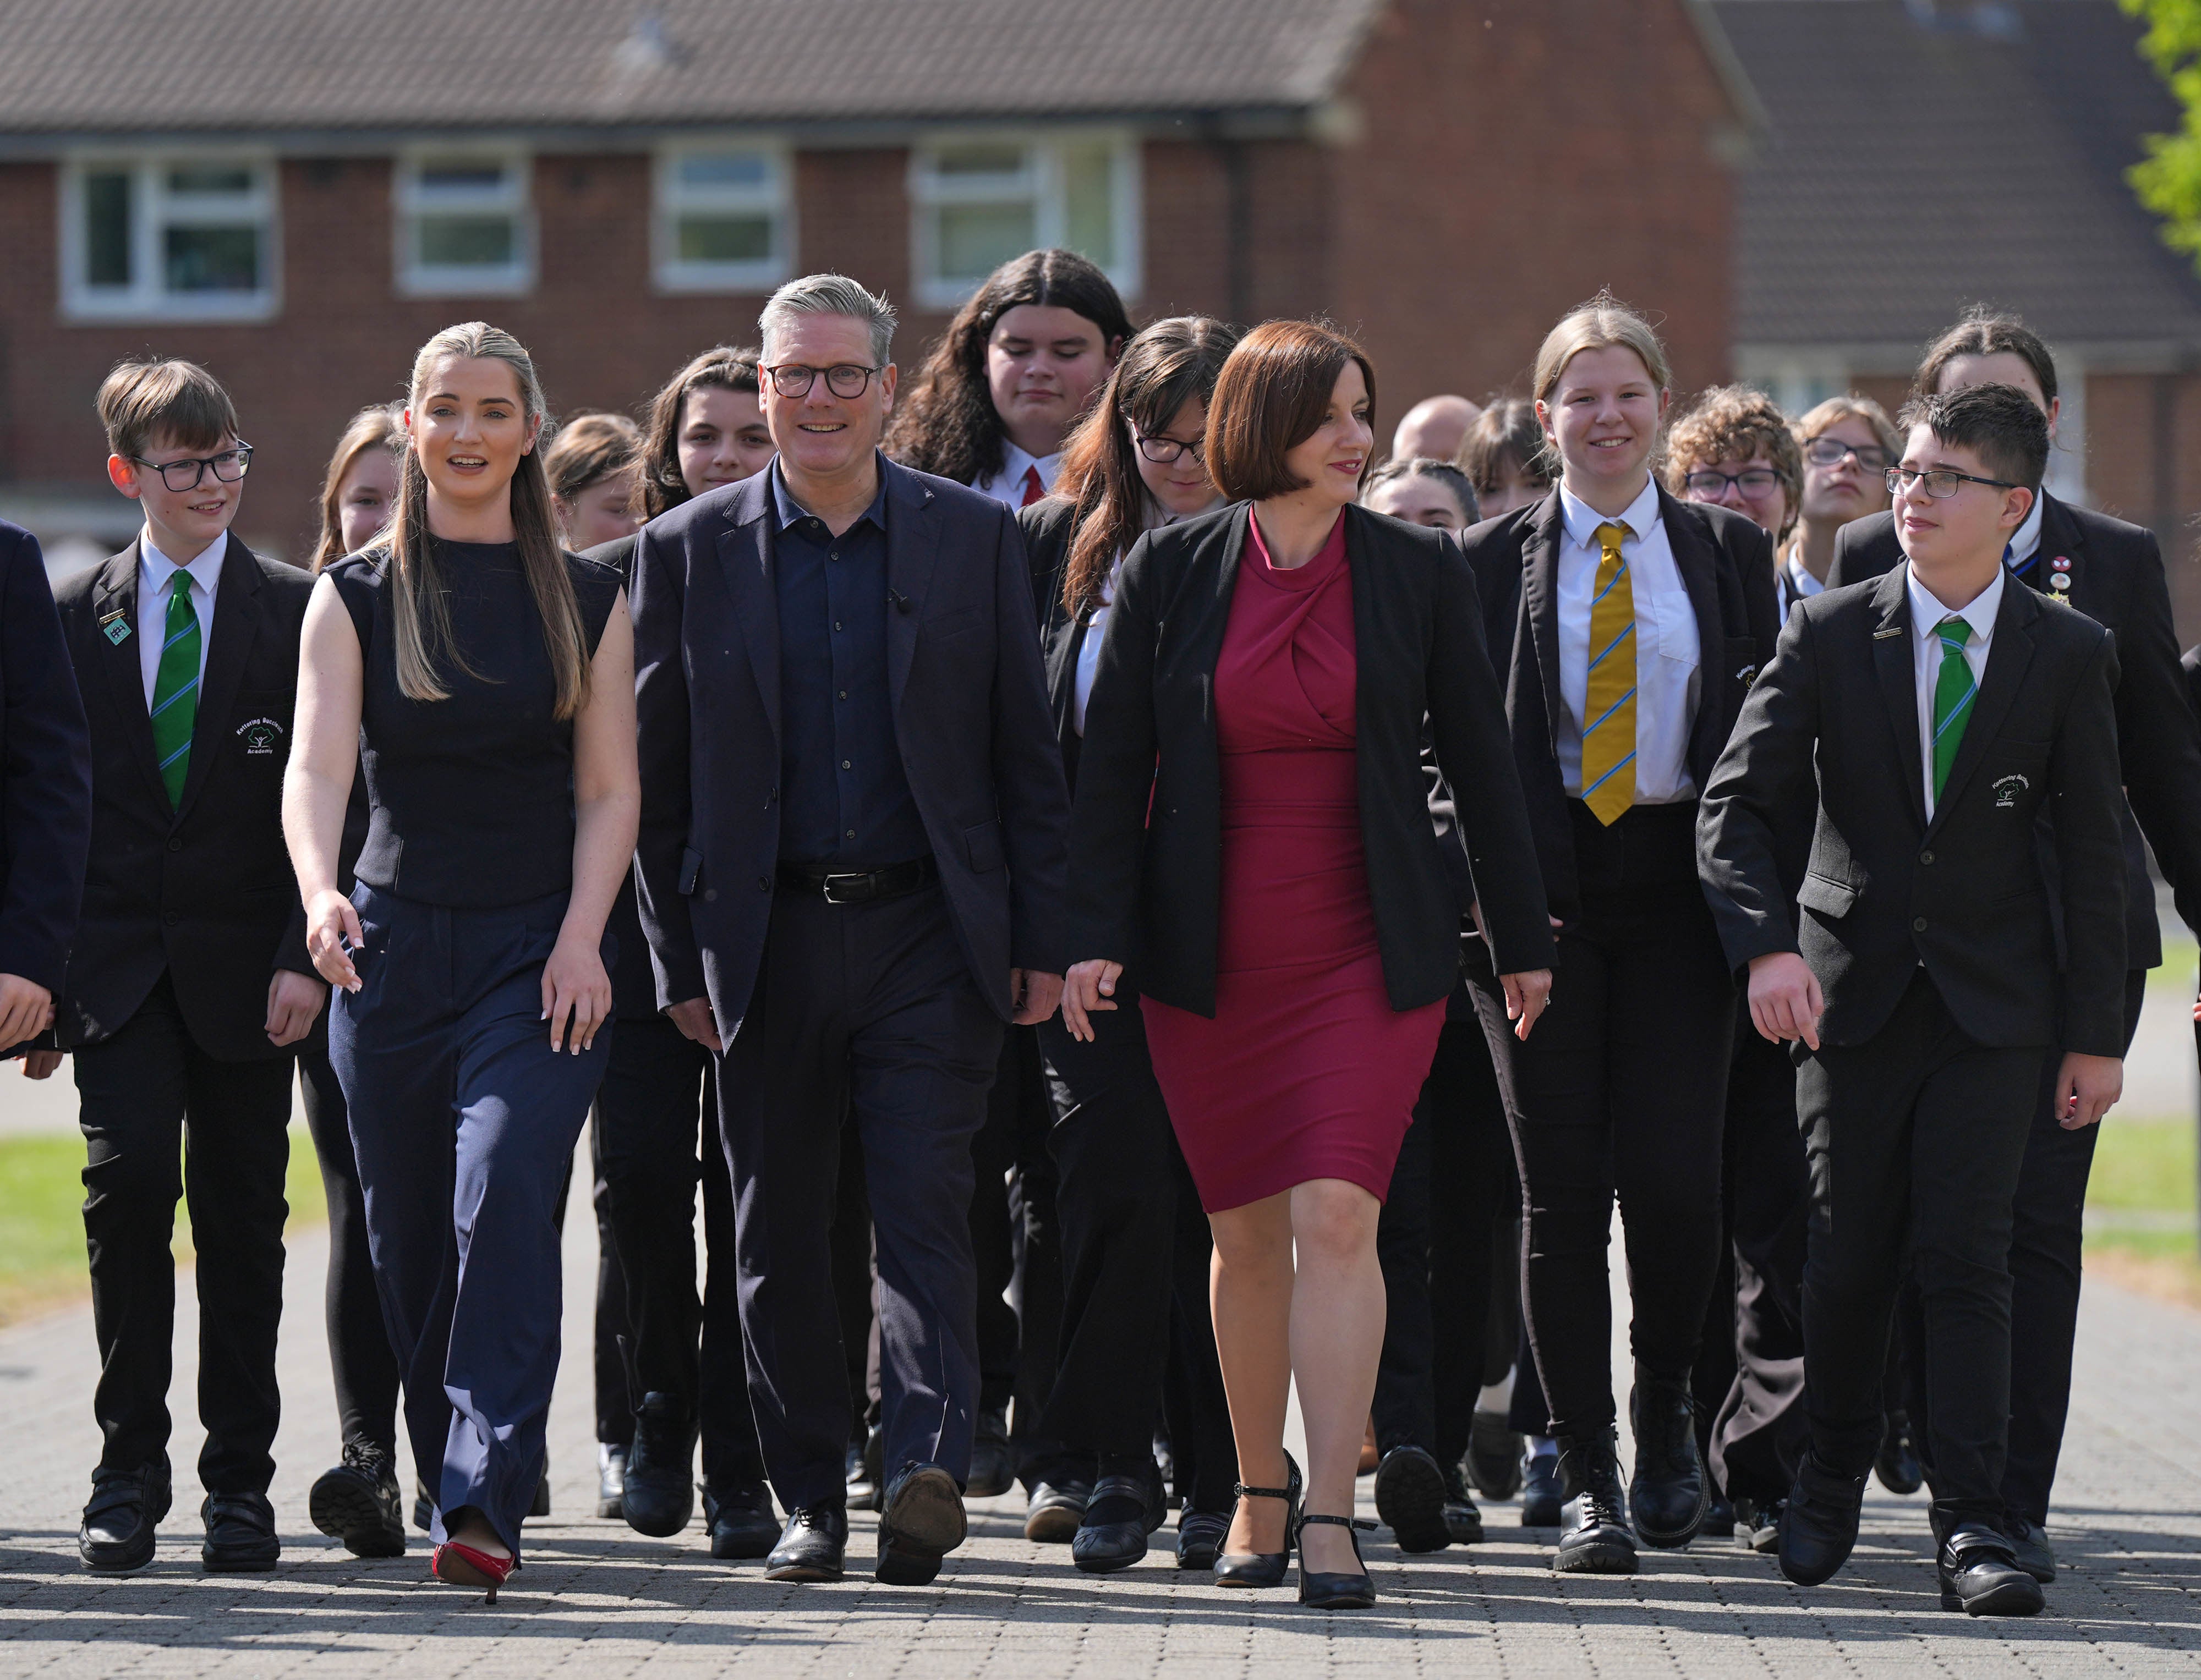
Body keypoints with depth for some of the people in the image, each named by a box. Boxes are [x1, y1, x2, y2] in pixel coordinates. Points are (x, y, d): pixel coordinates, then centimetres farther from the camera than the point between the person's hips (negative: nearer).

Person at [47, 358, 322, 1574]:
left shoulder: (296, 612, 3)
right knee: (129, 1179, -15)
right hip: (116, 962, 0)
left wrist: (304, 954, -10)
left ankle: (239, 1485, 12)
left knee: (242, 1221, 4)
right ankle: (130, 1472, -5)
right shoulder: (75, 615, 7)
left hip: (243, 969, 0)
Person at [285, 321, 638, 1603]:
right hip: (395, 946, 2)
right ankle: (455, 1480, 21)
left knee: (504, 1199, -19)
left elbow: (609, 789, 5)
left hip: (540, 953, -2)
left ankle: (486, 1503, -24)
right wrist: (320, 890, -26)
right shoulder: (357, 597, 6)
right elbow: (319, 764, -6)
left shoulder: (588, 600, 7)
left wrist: (581, 940, -9)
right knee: (411, 1240, 6)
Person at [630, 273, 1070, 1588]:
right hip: (769, 938, 1)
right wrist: (679, 962, 2)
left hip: (930, 935, -1)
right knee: (780, 1235, 5)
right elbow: (657, 775, 6)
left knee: (927, 1209, -11)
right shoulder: (690, 551, 5)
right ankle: (813, 1503, 14)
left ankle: (929, 1473, -18)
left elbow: (1027, 754, 6)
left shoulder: (975, 538, 4)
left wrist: (1042, 939, 0)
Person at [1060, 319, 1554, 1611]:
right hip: (1208, 956, 1)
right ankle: (1261, 1490, 26)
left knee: (1338, 1220, -13)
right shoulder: (1171, 571, 1)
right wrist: (1098, 933, -5)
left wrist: (1523, 939, 9)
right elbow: (1112, 760, 3)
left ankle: (1331, 1517, -14)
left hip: (1371, 950, -1)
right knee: (1247, 1234, 9)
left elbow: (1481, 760, 7)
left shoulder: (1420, 571, 1)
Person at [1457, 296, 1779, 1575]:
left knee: (1676, 1176, -9)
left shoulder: (1731, 553, 10)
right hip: (1542, 889, 0)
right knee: (1564, 1190, -3)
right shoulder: (1494, 562, 7)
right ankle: (1591, 1484, 2)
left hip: (1678, 890, 0)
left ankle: (1666, 1417, 17)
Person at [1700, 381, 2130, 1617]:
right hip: (1853, 987, 1)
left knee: (1968, 1258, -9)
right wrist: (1767, 944, -18)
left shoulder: (2071, 655, 0)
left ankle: (1974, 1527, -9)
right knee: (1850, 1254, 5)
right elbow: (1737, 800, -2)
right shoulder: (1831, 635, 0)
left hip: (1993, 1002, -1)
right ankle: (1832, 1483, 26)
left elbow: (2092, 851, 2)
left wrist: (2097, 1030, -1)